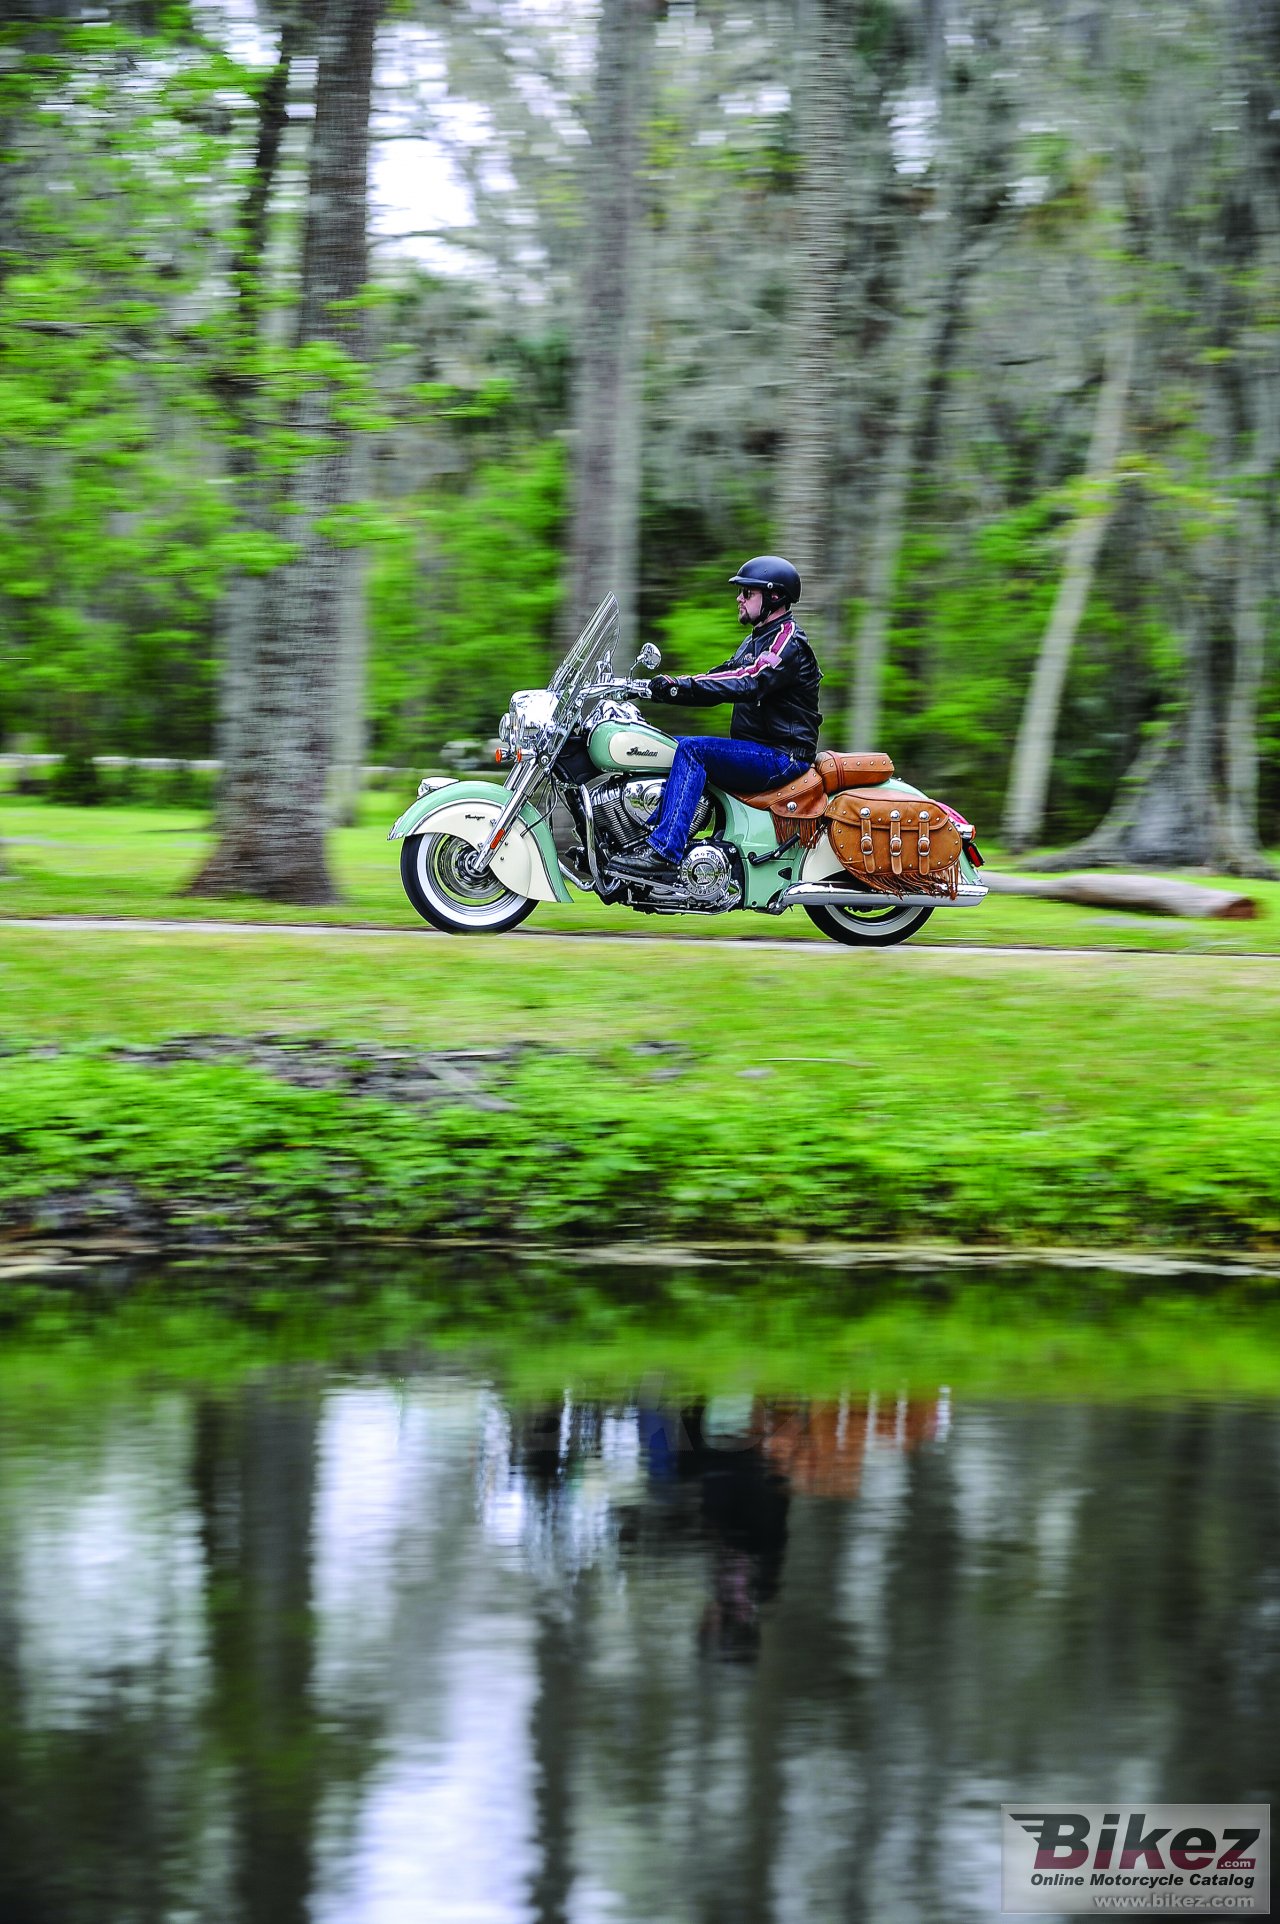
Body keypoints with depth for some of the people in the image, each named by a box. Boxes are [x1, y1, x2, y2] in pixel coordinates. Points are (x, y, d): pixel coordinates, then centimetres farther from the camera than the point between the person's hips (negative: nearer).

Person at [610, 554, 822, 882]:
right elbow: (719, 679, 16)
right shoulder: (757, 640, 21)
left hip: (781, 757, -10)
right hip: (756, 751, 10)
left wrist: (681, 686, -34)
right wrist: (665, 687, 0)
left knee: (692, 749, -27)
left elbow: (748, 683, -27)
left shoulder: (788, 642, -12)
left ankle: (663, 853, -36)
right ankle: (644, 837, 0)